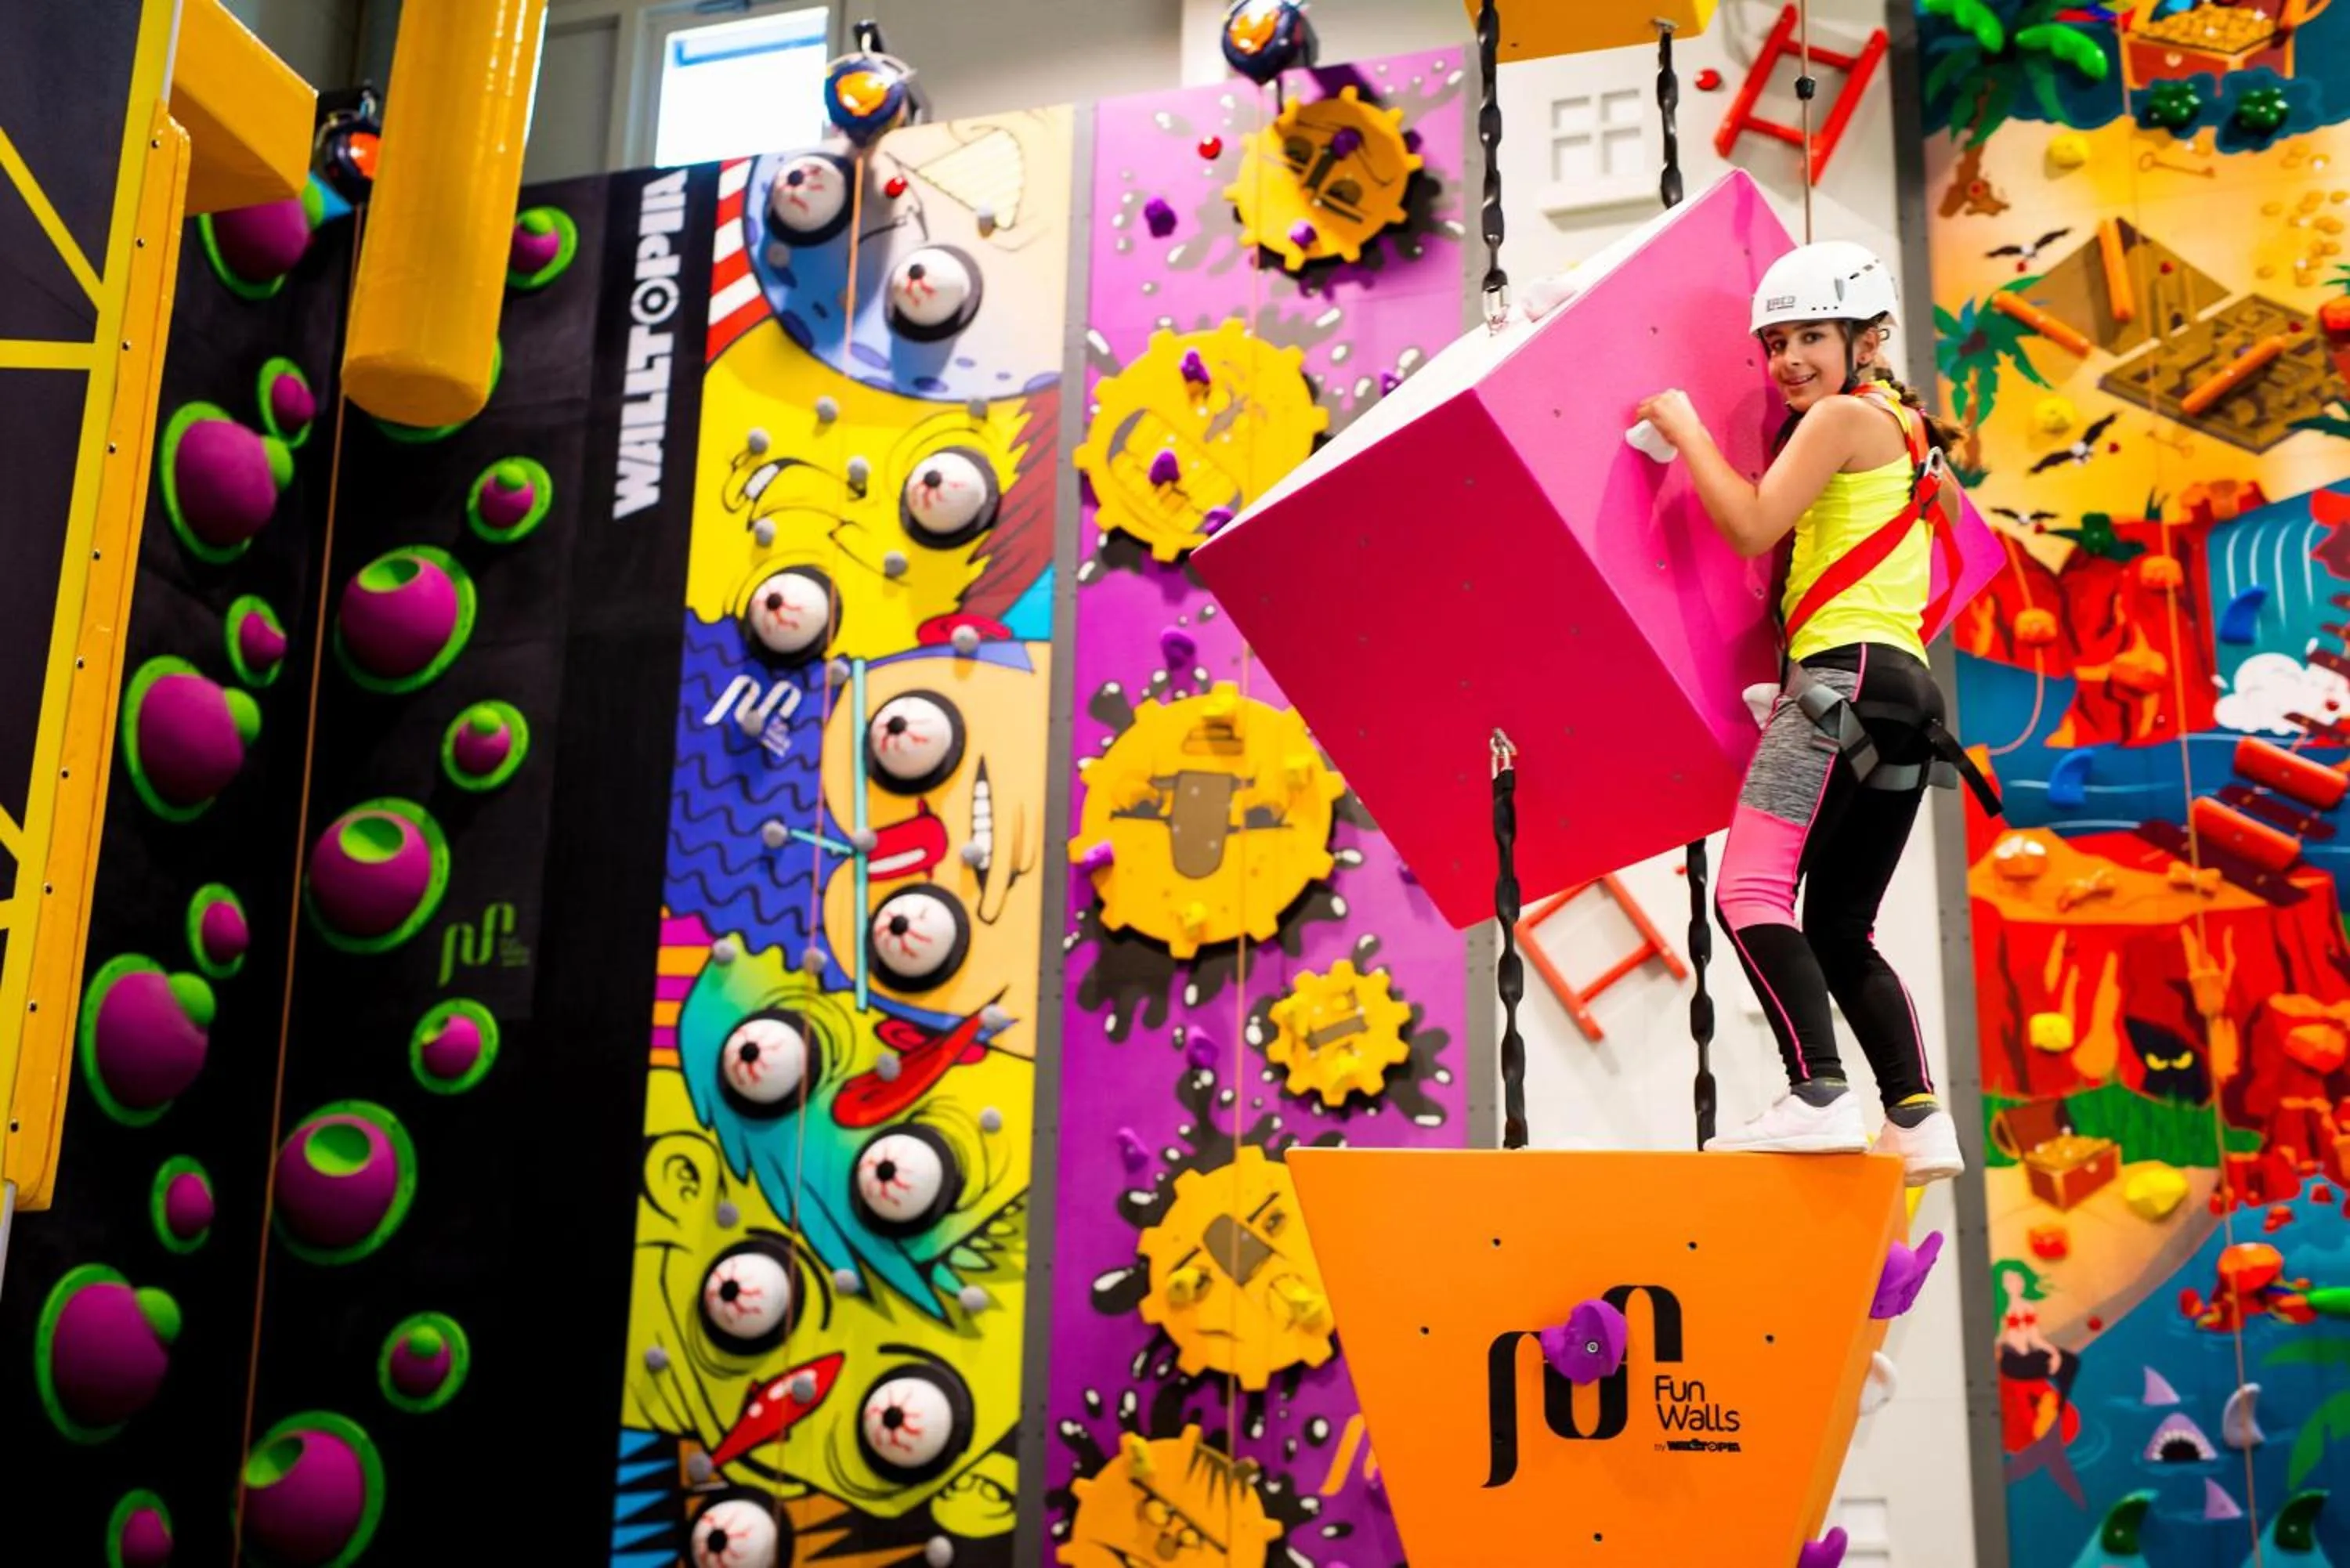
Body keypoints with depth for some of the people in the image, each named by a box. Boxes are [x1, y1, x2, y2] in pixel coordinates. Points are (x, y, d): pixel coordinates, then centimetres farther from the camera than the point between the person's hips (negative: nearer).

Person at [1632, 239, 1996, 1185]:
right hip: (1907, 691, 10)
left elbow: (1753, 526, -10)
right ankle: (1920, 1119, 4)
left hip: (1846, 674, -10)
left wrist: (1684, 431, 0)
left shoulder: (1842, 417, -1)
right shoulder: (1903, 426, 26)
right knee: (1838, 931, 11)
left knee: (1750, 893, -17)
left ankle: (1819, 1098, -27)